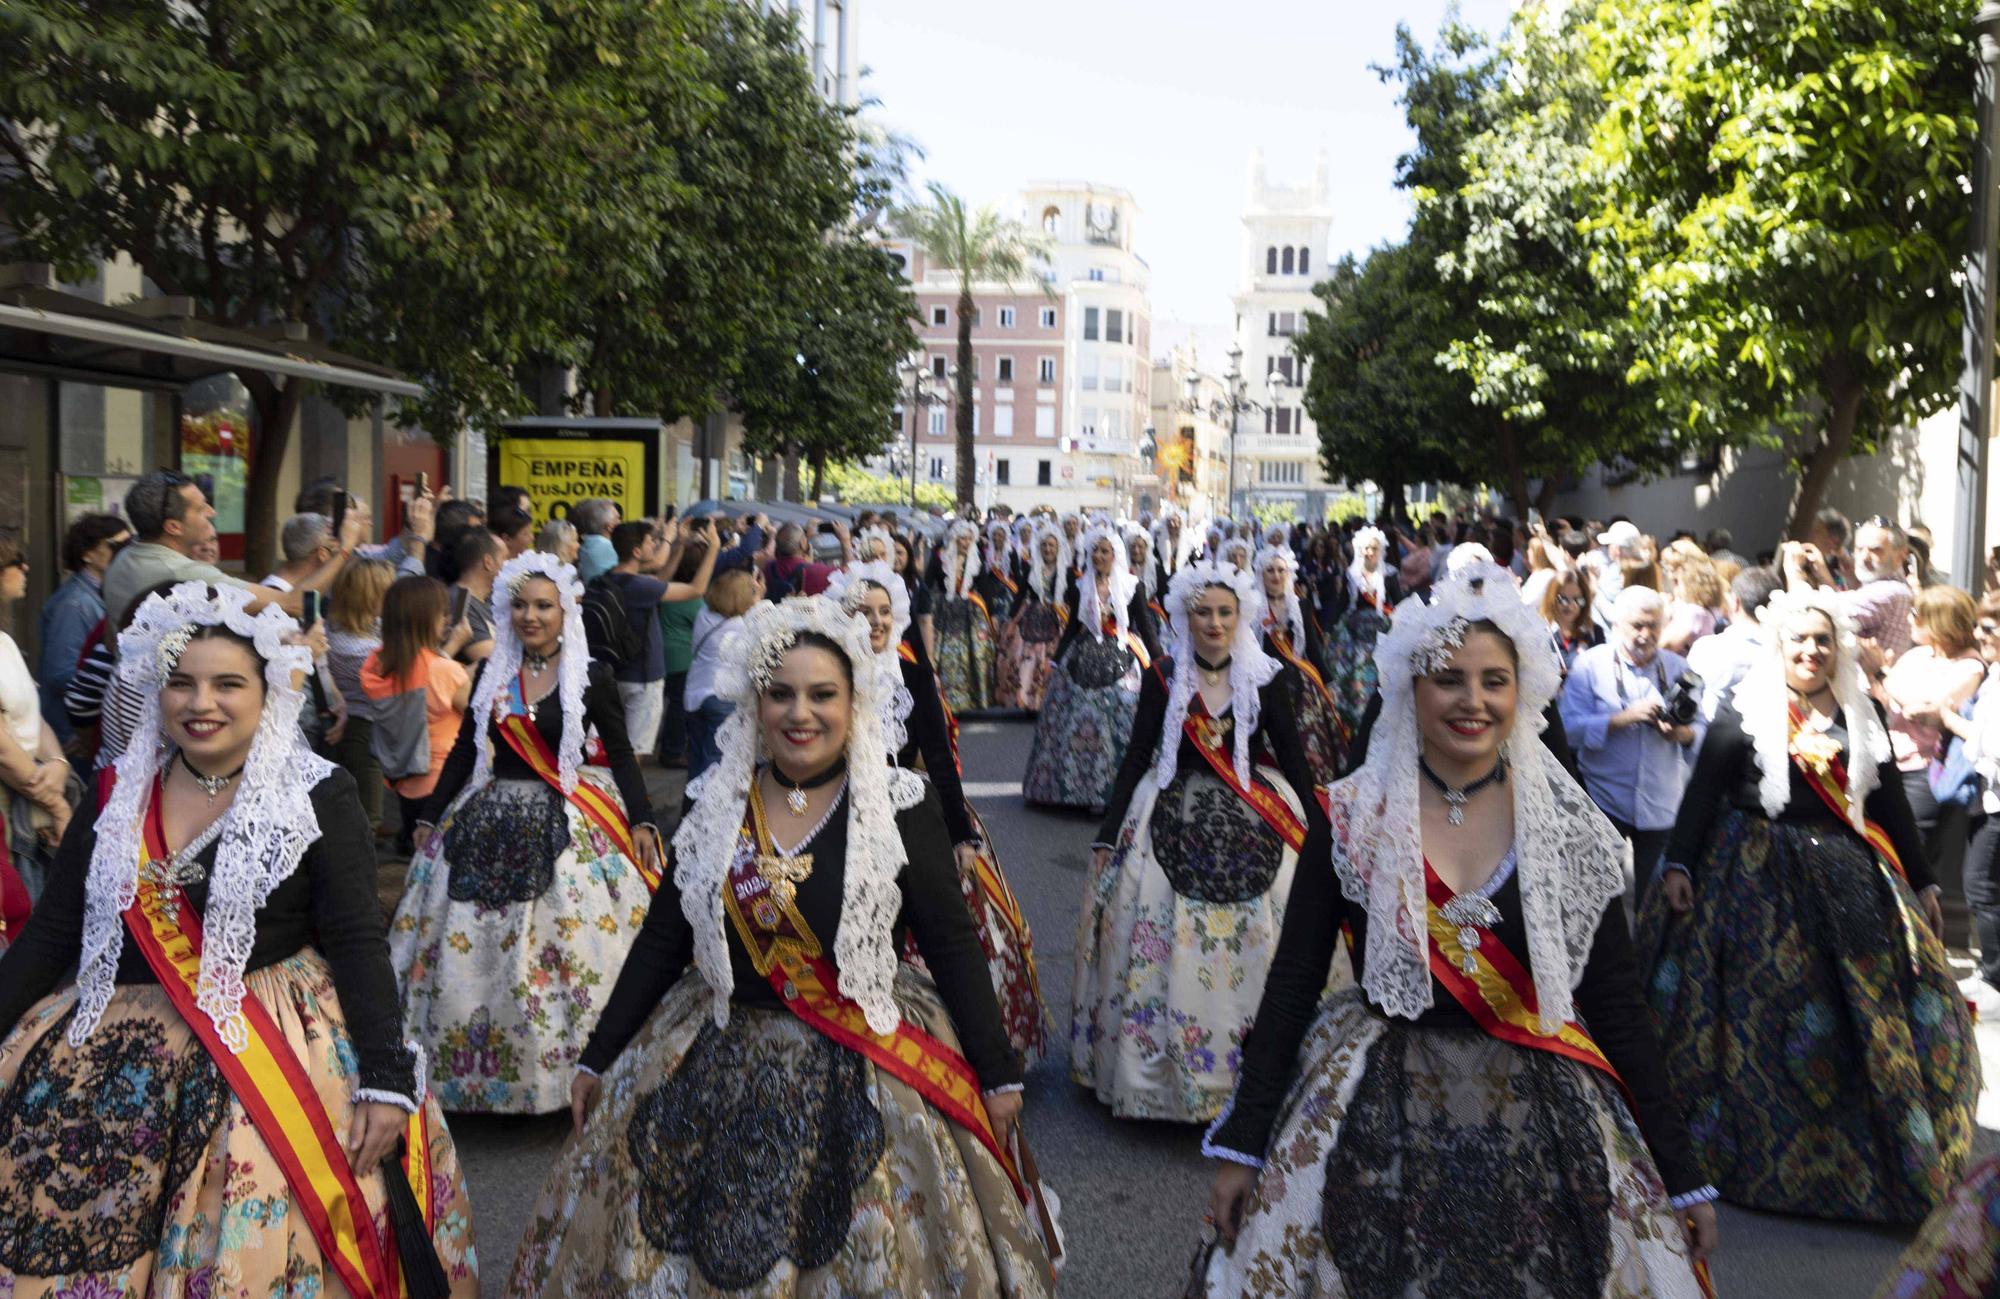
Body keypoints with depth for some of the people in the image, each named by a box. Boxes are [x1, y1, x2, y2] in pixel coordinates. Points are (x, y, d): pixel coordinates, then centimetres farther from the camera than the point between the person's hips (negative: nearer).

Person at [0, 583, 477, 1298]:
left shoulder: (317, 795, -5)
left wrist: (386, 1078, -16)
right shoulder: (118, 796, 7)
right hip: (111, 1051, 4)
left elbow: (358, 940, -8)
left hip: (277, 1046, -4)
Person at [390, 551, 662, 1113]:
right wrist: (429, 816, 13)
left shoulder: (591, 679, -3)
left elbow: (620, 754, -1)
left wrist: (641, 820, -10)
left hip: (564, 828, -4)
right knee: (467, 954, 6)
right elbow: (464, 750, 13)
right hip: (487, 824, 4)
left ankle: (561, 1069, 10)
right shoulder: (490, 674, 7)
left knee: (567, 953, -5)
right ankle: (471, 1070, 21)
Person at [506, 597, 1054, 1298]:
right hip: (717, 1068, 3)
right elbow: (662, 939, 8)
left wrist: (999, 1074, -4)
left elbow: (952, 943, -4)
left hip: (867, 1078, -3)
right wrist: (597, 1058, 10)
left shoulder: (901, 806, -7)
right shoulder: (714, 805, 2)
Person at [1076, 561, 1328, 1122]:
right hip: (1175, 821, 0)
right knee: (1165, 949, -2)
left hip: (1256, 823, 0)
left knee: (1256, 947, -3)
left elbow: (1291, 756, 3)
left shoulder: (1264, 677, 0)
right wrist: (1108, 836, 0)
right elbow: (1136, 756, 3)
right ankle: (1162, 1069, 11)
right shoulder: (1163, 678, 1)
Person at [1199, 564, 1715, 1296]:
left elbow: (1615, 1004, 2)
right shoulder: (1350, 821, -4)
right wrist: (1241, 1145, -5)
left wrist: (1681, 1174, 2)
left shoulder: (1571, 832, -1)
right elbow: (1292, 984, -3)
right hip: (1377, 1124, -1)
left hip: (1545, 1126, 1)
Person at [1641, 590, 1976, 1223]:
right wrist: (1678, 865, -12)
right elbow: (1702, 790, -5)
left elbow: (1891, 801, 14)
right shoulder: (1744, 709, -1)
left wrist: (1923, 883, 14)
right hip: (1759, 880, -3)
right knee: (1762, 1014, 1)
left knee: (1868, 1020, 3)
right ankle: (1759, 1143, 16)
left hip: (1848, 882, 3)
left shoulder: (1861, 714, 9)